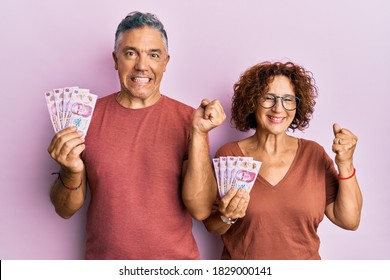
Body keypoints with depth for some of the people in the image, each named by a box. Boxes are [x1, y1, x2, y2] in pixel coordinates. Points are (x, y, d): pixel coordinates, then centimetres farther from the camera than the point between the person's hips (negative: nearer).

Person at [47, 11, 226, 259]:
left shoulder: (188, 119, -10)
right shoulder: (87, 116, -7)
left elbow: (201, 209, -16)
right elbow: (66, 210, -3)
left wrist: (198, 134, -26)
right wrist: (72, 173, -23)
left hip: (176, 260, -1)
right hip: (103, 259, 1)